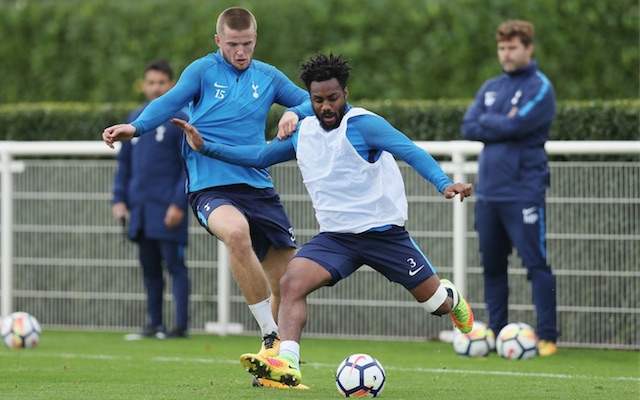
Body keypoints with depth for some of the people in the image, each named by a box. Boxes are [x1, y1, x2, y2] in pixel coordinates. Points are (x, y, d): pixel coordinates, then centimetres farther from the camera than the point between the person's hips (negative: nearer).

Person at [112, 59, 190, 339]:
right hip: (139, 209, 6)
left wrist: (179, 203, -14)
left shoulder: (179, 119, -4)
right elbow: (124, 162, 18)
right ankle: (154, 324, 15)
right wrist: (119, 199, 8)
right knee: (149, 268, 9)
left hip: (167, 210, -6)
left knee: (174, 264, -6)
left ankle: (181, 325, -4)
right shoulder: (134, 119, 13)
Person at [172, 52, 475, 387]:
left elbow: (410, 151, -25)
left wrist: (443, 183, -41)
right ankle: (287, 365, -32)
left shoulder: (362, 125, -14)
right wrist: (205, 147, 15)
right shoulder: (302, 132, 6)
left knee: (437, 303, 5)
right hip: (335, 237, 4)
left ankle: (451, 296, 43)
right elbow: (260, 156, 19)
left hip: (383, 232, -4)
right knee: (292, 282, -23)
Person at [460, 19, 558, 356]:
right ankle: (495, 332, 16)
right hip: (488, 190, 6)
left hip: (523, 192, -6)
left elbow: (517, 125, -17)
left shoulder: (539, 88, -4)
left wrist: (486, 122, 0)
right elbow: (468, 128, 5)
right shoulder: (490, 88, 16)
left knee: (536, 263, -8)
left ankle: (547, 337, -6)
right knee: (492, 265, 8)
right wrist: (502, 126, -8)